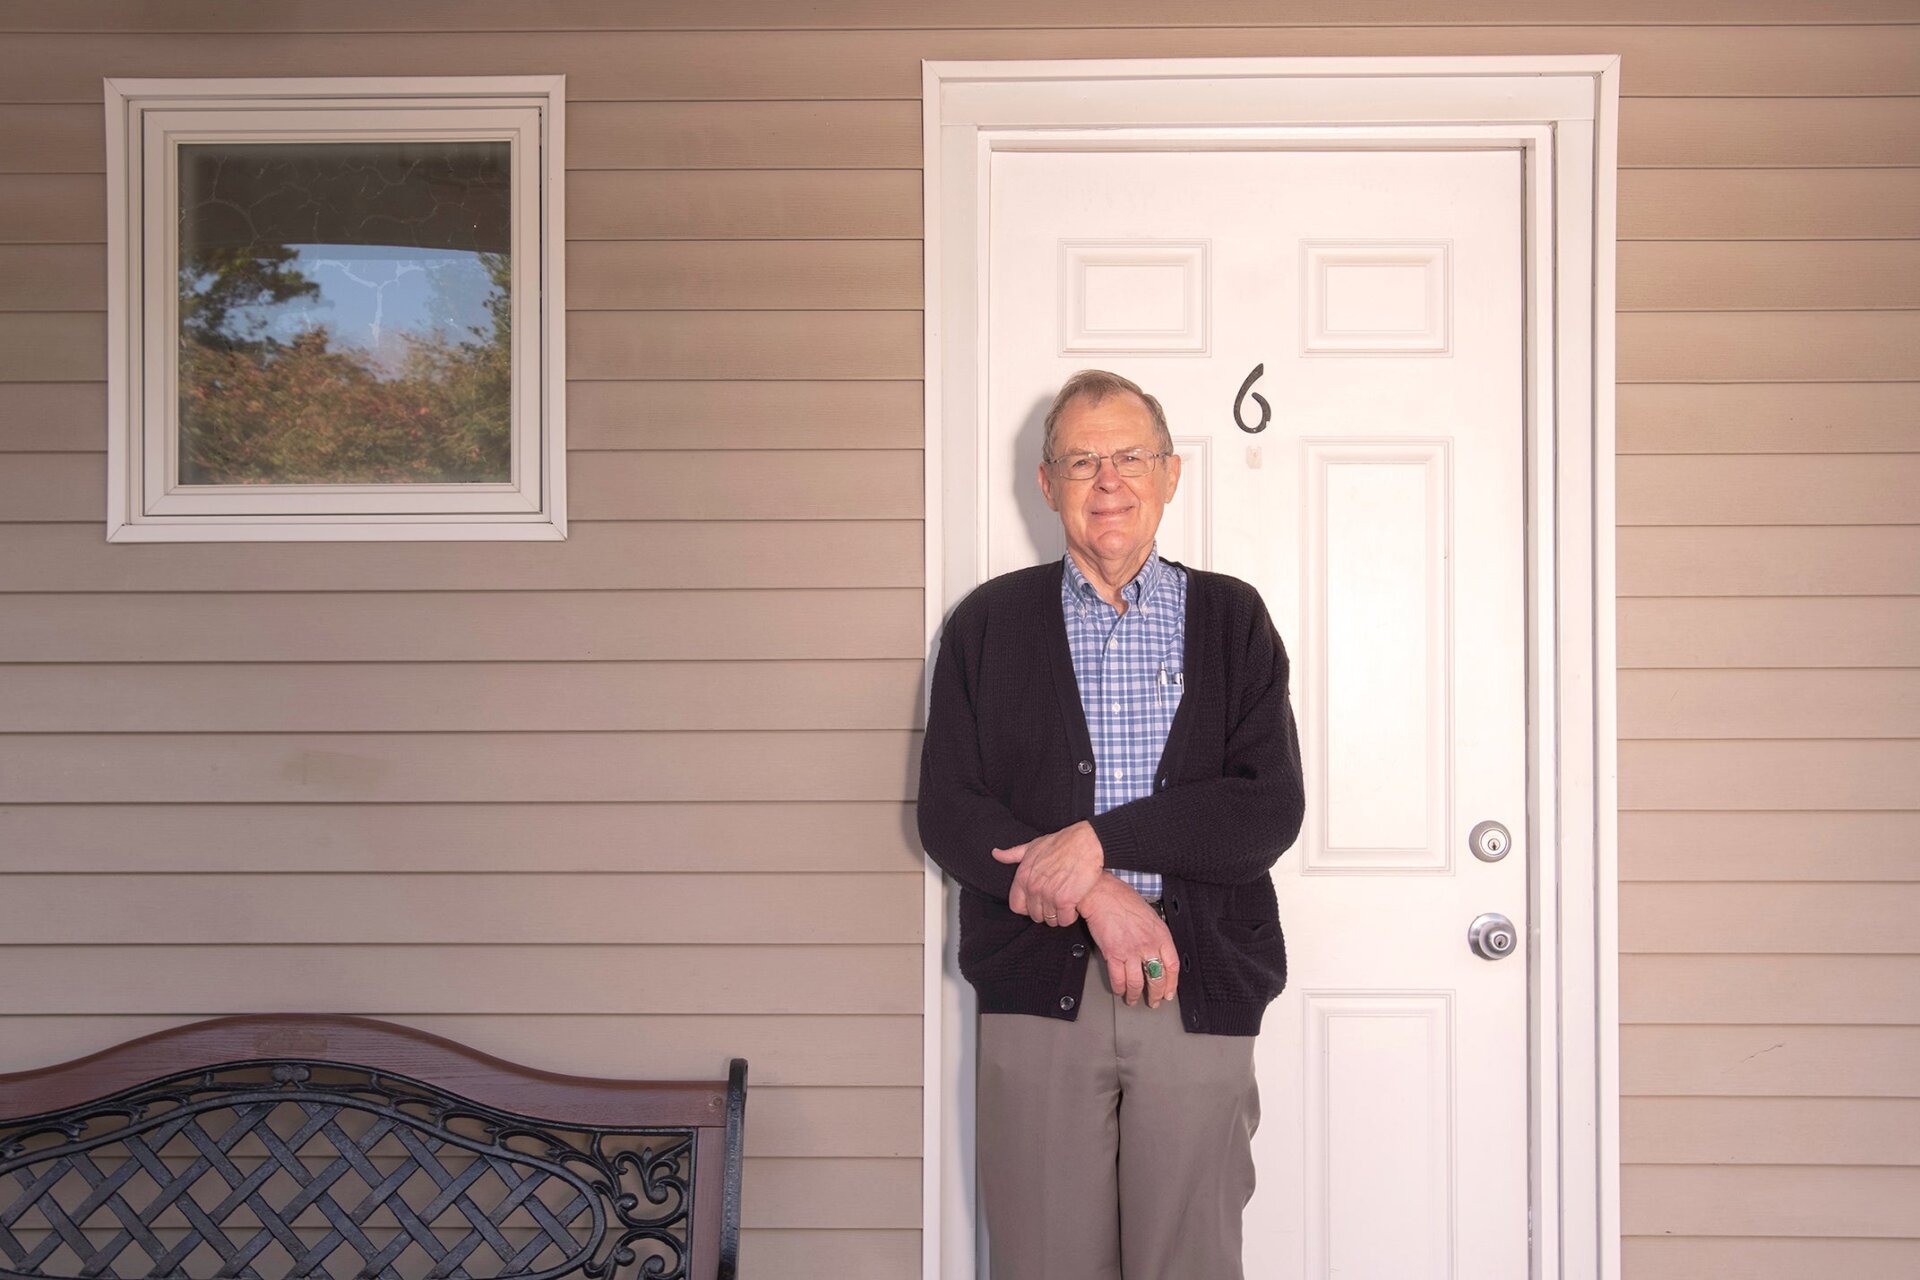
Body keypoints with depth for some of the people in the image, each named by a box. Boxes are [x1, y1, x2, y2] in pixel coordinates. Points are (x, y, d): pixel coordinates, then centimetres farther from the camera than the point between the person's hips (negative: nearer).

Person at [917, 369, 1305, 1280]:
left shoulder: (1233, 619, 9)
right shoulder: (988, 624, 9)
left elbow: (1271, 809, -2)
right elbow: (947, 813, 1)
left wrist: (1100, 839, -13)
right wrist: (1100, 898, -12)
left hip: (1200, 991, 0)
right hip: (1038, 991, 0)